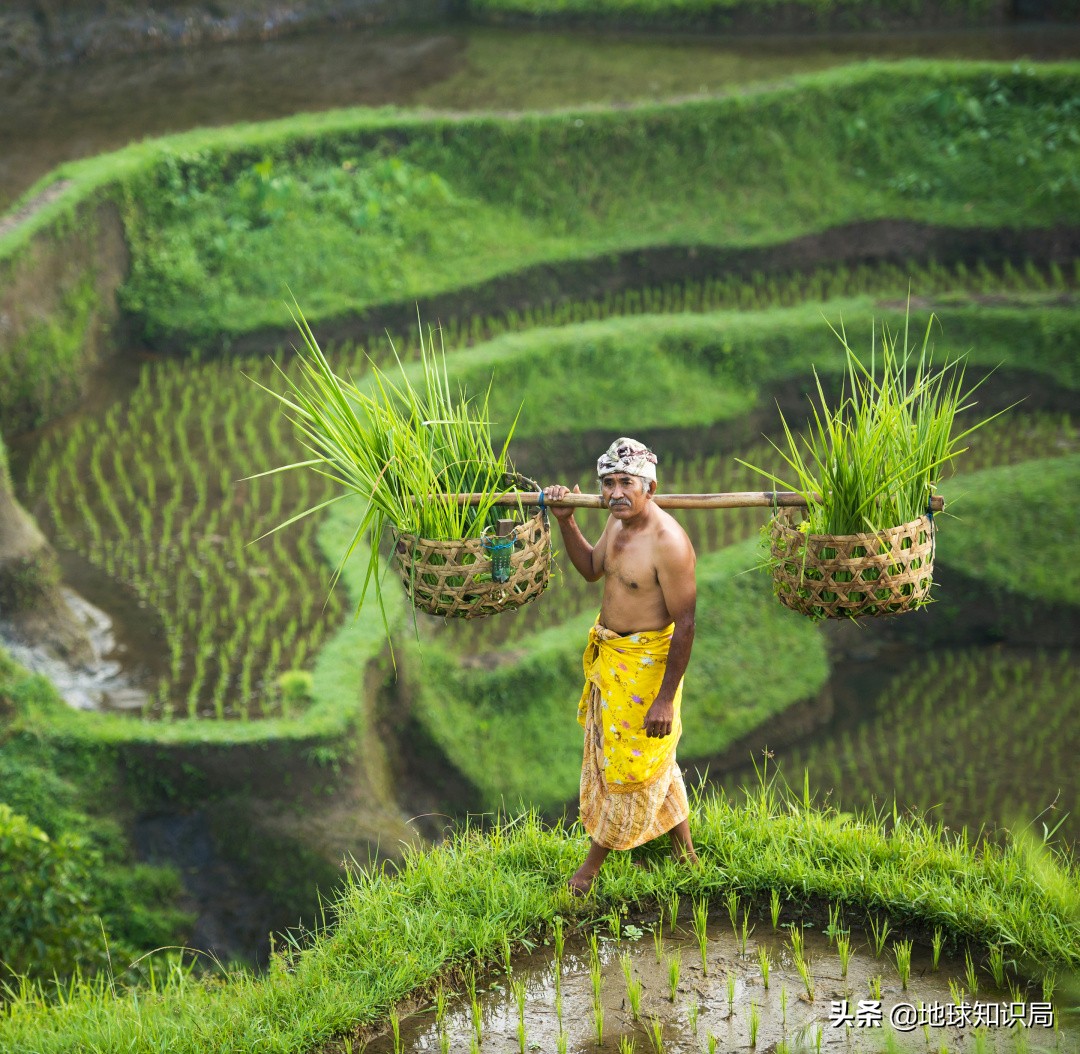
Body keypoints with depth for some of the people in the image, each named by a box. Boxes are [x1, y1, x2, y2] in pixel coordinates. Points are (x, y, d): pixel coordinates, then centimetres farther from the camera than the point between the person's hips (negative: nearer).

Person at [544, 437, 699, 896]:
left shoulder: (668, 543, -27)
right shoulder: (618, 519, 0)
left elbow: (684, 623, -24)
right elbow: (592, 569, 19)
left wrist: (665, 698, -23)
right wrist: (566, 522, 3)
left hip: (644, 664, -10)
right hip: (608, 655, 10)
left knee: (628, 763, 7)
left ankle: (594, 862, 24)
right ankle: (685, 852, 38)